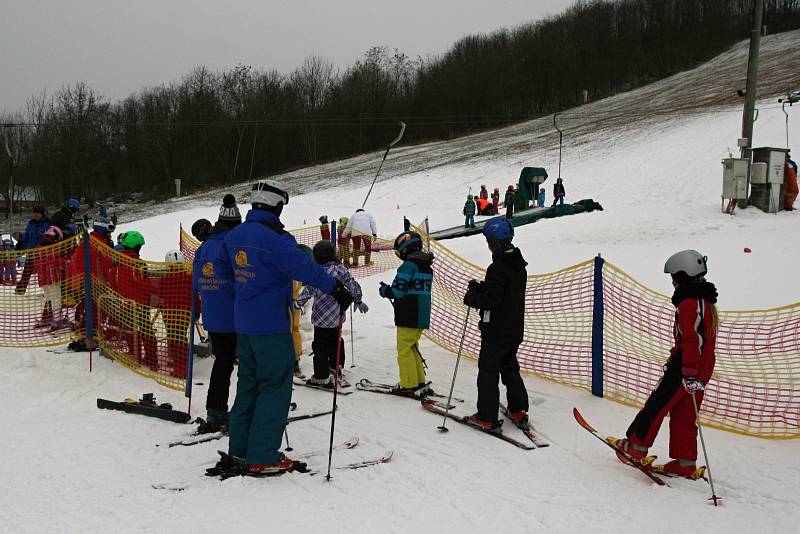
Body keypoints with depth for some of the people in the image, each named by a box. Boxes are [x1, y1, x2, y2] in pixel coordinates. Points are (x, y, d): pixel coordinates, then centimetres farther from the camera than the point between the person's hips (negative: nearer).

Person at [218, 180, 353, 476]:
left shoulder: (234, 236, 8)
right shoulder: (275, 239, -19)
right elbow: (306, 268, -25)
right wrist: (337, 288, -20)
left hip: (243, 323, 8)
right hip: (271, 326, -8)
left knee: (248, 384, 16)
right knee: (275, 387, 0)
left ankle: (239, 451, 20)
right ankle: (262, 457, 3)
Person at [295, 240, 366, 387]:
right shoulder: (341, 269, -6)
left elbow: (307, 292, -16)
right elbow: (353, 285, -1)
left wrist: (297, 304, 1)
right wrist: (358, 301, 15)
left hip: (322, 317, -6)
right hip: (338, 316, 6)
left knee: (320, 346, 4)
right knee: (336, 340, 25)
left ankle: (321, 377, 7)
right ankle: (336, 366, 40)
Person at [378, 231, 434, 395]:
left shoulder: (408, 265, -14)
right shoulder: (427, 267, 15)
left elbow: (397, 291, -17)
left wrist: (384, 291, 5)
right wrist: (389, 289, 17)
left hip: (408, 317, -9)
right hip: (423, 316, 9)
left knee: (404, 350, 1)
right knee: (413, 347, 19)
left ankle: (410, 386, 4)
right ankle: (420, 382, 21)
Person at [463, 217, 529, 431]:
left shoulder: (498, 267, -21)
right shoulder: (519, 266, 8)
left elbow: (491, 299, -25)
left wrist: (471, 298, -8)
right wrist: (480, 288, 10)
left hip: (496, 331, -9)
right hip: (515, 330, 9)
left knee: (488, 371, 0)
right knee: (510, 368, 20)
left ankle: (487, 417, 4)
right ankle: (519, 411, 24)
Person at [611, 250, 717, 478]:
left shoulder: (689, 303, -16)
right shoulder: (706, 301, 15)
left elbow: (692, 341, -25)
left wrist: (689, 373, -28)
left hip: (686, 368, -9)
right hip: (702, 369, 9)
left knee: (656, 405, 0)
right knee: (683, 416, 11)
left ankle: (636, 446, 8)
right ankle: (685, 463, 12)